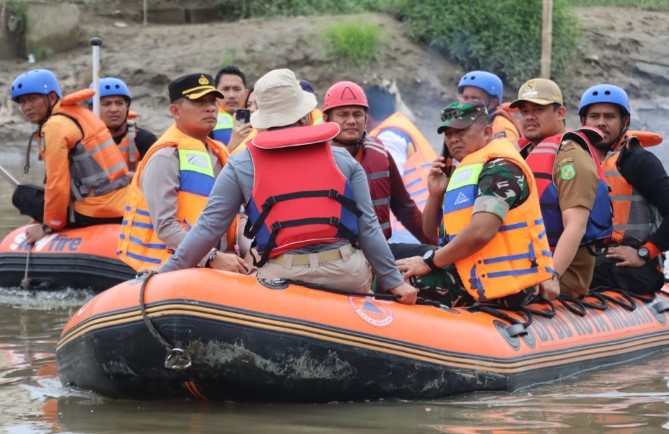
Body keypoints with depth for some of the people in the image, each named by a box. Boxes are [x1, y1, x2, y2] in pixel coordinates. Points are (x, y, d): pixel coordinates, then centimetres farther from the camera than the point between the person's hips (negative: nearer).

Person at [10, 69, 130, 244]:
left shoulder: (55, 127, -13)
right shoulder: (77, 112, 15)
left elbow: (58, 185, -17)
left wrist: (48, 226, -5)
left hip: (94, 214, -9)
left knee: (22, 196, 3)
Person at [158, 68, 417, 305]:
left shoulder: (240, 167, 7)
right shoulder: (343, 161, 10)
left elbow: (208, 228, 4)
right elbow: (368, 227, 6)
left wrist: (164, 277, 10)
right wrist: (395, 282, 10)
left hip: (281, 281, -1)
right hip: (347, 276, 1)